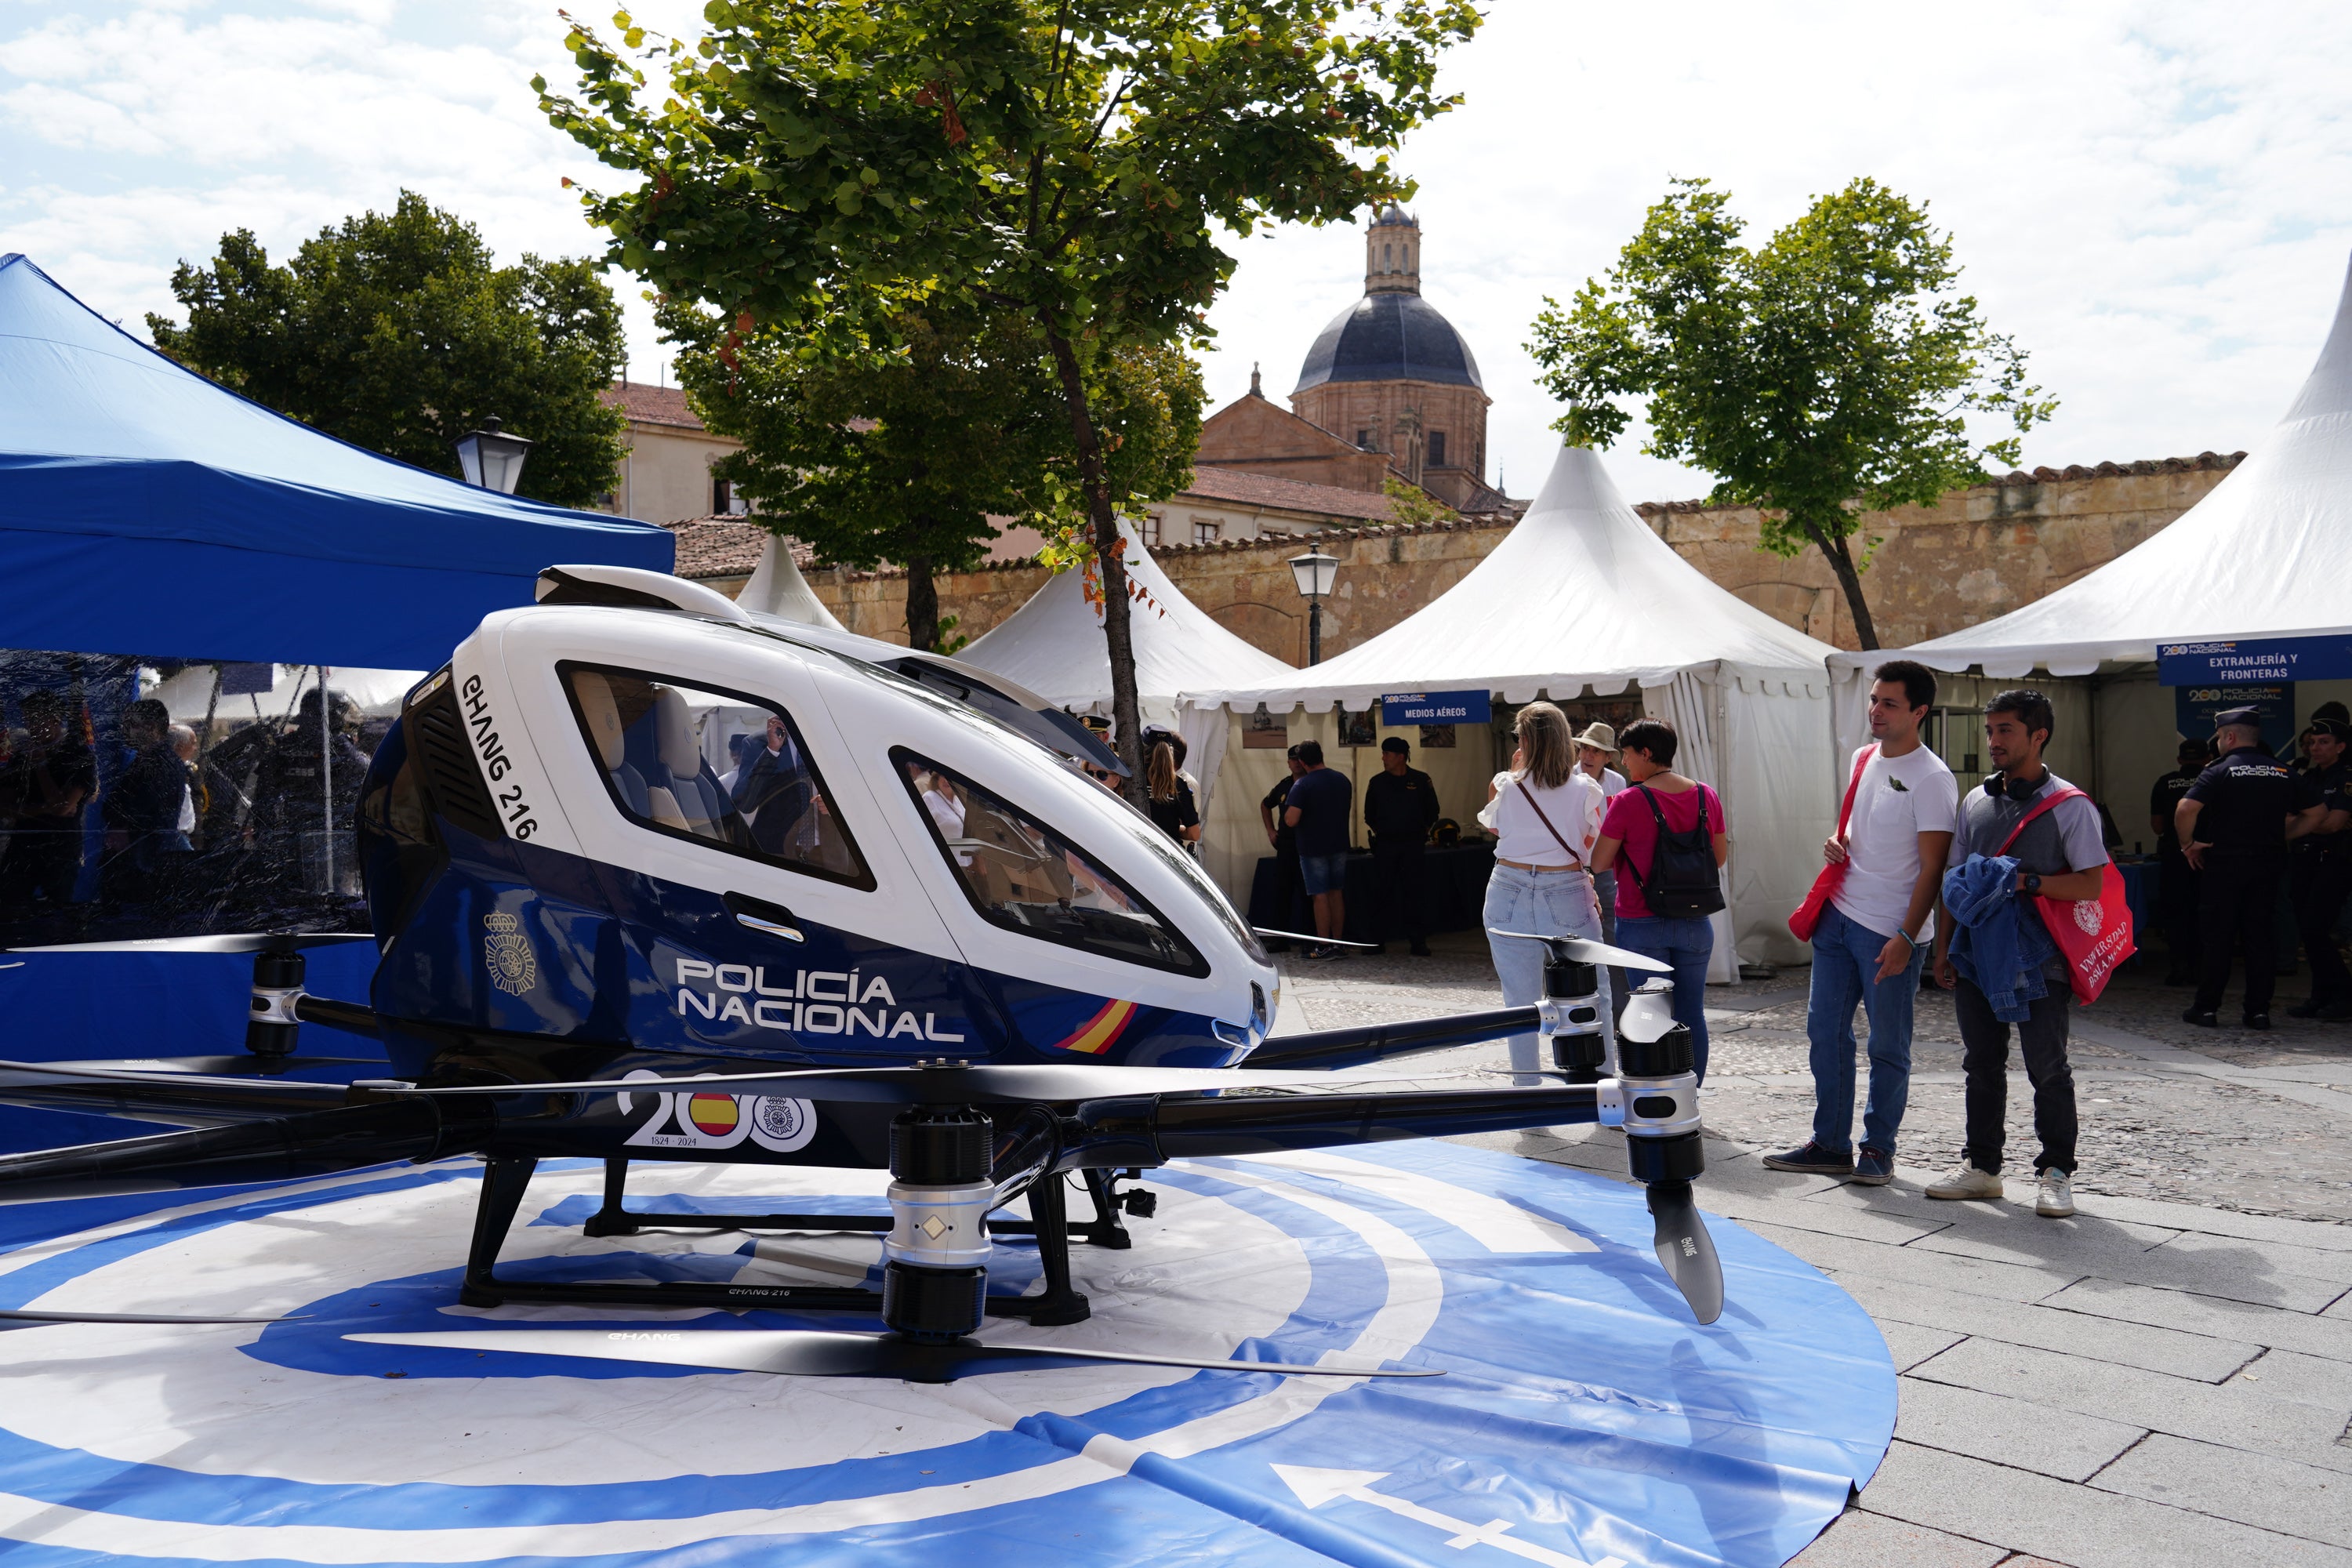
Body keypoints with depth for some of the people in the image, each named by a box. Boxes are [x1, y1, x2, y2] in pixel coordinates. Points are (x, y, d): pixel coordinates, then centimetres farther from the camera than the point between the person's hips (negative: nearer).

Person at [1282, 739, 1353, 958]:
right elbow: (1350, 811, 17)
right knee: (1336, 894, 11)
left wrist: (1286, 804, -2)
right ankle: (1339, 944, 14)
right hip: (1339, 845, 5)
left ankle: (1325, 947, 1)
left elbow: (1291, 820, -21)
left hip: (1313, 848, -5)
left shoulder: (1302, 785, -15)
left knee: (1320, 896, -1)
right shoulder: (1343, 780, 4)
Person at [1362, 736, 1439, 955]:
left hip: (1412, 844, -2)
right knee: (1383, 891, 3)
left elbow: (1432, 812, 8)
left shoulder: (1420, 780, -1)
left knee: (1415, 891, -3)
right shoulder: (1377, 782, 5)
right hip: (1385, 845, 2)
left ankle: (1418, 940, 1)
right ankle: (1380, 938, 10)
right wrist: (1380, 831, 9)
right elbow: (1369, 814, 15)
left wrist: (1422, 831, 6)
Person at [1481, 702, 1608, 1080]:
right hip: (1567, 894, -1)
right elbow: (1594, 850, 2)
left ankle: (1526, 1080, 12)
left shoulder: (1510, 788, -4)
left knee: (1520, 998, 7)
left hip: (1510, 894, 1)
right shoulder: (1585, 789, -5)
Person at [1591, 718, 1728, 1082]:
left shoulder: (1628, 802, -13)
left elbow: (1599, 862, -7)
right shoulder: (1706, 796, 3)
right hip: (1695, 924, 4)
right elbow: (1720, 857, 12)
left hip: (1642, 925, -4)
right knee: (1691, 1015, 10)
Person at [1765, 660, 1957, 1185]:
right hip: (1839, 916, 8)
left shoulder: (1932, 779, -13)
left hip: (1890, 934, -8)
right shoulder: (1864, 758, 10)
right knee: (1825, 1029, 11)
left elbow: (1933, 868, -15)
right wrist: (1838, 844, 4)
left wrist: (1905, 938, -19)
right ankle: (1830, 1145, 21)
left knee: (1888, 1047, 4)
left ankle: (1878, 1149, 18)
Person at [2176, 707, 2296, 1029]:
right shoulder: (2283, 773, 7)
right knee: (2262, 937, 8)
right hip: (2269, 866, 4)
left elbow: (2185, 810, -21)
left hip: (2224, 866, -4)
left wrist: (2188, 844, -9)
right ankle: (2259, 1010, 9)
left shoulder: (2220, 772, -10)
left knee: (2216, 937, 2)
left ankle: (2206, 1008, 5)